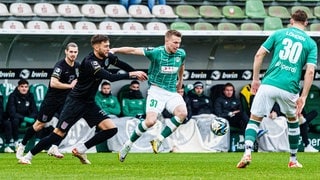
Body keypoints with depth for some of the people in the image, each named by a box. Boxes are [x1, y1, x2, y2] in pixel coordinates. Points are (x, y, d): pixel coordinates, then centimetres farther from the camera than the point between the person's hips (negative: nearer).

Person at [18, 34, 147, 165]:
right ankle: (28, 157, 2)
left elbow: (121, 64, 21)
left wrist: (137, 73, 18)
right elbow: (110, 77, -34)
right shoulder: (90, 62, -25)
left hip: (89, 103, 8)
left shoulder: (107, 57, 0)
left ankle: (80, 150, 3)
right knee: (59, 134, -10)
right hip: (75, 102, -8)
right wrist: (131, 75, -29)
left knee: (111, 129, -6)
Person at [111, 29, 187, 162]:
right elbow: (133, 50, -14)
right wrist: (115, 50, -24)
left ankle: (159, 140, -15)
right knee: (151, 121, -22)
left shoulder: (181, 54, 2)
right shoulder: (156, 52, -12)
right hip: (156, 90, -4)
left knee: (182, 113, -25)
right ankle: (128, 144, 1)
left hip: (172, 92, 4)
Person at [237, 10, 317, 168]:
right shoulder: (311, 43, 10)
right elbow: (310, 71, -1)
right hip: (290, 89, 1)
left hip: (269, 84, 0)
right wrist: (303, 97, 0)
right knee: (293, 120, 26)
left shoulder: (279, 33, 12)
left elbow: (259, 55, 5)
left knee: (254, 119, 9)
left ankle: (247, 152, -16)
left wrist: (255, 79, 12)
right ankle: (293, 160, 30)